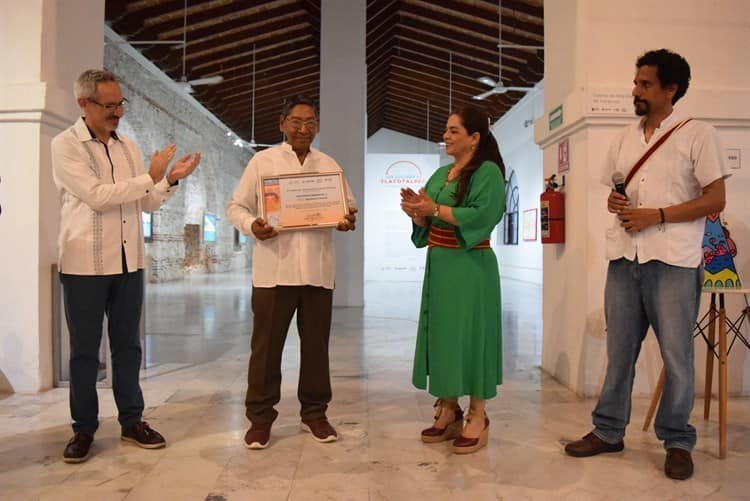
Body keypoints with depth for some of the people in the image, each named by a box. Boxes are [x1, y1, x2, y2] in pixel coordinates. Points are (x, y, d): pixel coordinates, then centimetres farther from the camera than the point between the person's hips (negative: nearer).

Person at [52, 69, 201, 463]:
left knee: (127, 345, 11)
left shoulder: (127, 146, 10)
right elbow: (96, 196, -18)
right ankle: (84, 428, 19)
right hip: (85, 263, -5)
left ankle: (131, 421, 22)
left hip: (129, 262, 5)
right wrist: (150, 176, -15)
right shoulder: (65, 145, -6)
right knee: (84, 349, 6)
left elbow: (148, 203, 11)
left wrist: (171, 180, -6)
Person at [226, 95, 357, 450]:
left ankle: (314, 413, 25)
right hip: (273, 270, -2)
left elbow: (349, 205, 15)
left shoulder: (329, 165, 13)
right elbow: (235, 206, 3)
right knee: (266, 345, 4)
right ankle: (260, 417, 18)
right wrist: (251, 226, -18)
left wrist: (348, 221, -8)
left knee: (315, 344, 10)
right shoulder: (262, 161, 4)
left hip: (318, 270, 3)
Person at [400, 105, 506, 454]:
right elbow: (426, 224, 17)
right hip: (438, 265, 8)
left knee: (469, 334, -2)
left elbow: (481, 215, -20)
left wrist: (435, 209, -19)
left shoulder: (488, 171, -6)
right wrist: (416, 211, -3)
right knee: (441, 334, 10)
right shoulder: (441, 173, 17)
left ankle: (477, 417, 11)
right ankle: (448, 410, 22)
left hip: (469, 269, -7)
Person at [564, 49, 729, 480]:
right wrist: (614, 203, -1)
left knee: (677, 355, 3)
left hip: (673, 262, -5)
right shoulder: (624, 138, 15)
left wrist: (656, 215, -15)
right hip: (625, 259, 5)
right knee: (619, 350, 10)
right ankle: (609, 431, 22)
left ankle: (678, 442, 19)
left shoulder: (698, 135, -1)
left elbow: (715, 200, -5)